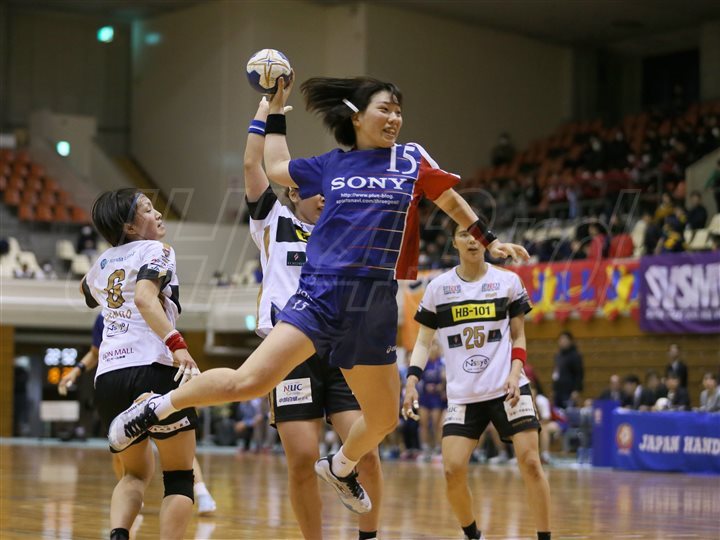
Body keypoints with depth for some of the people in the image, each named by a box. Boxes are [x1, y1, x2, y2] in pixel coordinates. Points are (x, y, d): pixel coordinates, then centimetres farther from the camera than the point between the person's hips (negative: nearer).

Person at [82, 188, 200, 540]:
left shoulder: (105, 261, 21)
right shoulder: (155, 250, 2)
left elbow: (87, 290, 46)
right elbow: (145, 297, -19)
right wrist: (178, 346, -27)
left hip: (107, 378, 6)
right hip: (152, 370, -6)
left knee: (136, 473, 21)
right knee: (179, 476, 8)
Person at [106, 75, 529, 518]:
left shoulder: (412, 159, 8)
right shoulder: (329, 166, 9)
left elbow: (452, 201, 21)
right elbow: (277, 168, 25)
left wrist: (490, 240, 21)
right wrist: (276, 110, 27)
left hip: (377, 305, 3)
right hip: (322, 291, -2)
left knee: (384, 419, 13)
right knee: (249, 381, -20)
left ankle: (340, 467, 43)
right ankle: (158, 406, -1)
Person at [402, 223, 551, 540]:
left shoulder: (508, 281, 3)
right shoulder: (438, 287, 4)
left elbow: (518, 336, 9)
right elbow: (424, 340, 9)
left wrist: (515, 374, -8)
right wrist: (411, 382, -5)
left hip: (508, 389, -1)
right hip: (462, 395, 1)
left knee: (530, 462, -10)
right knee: (453, 471, -8)